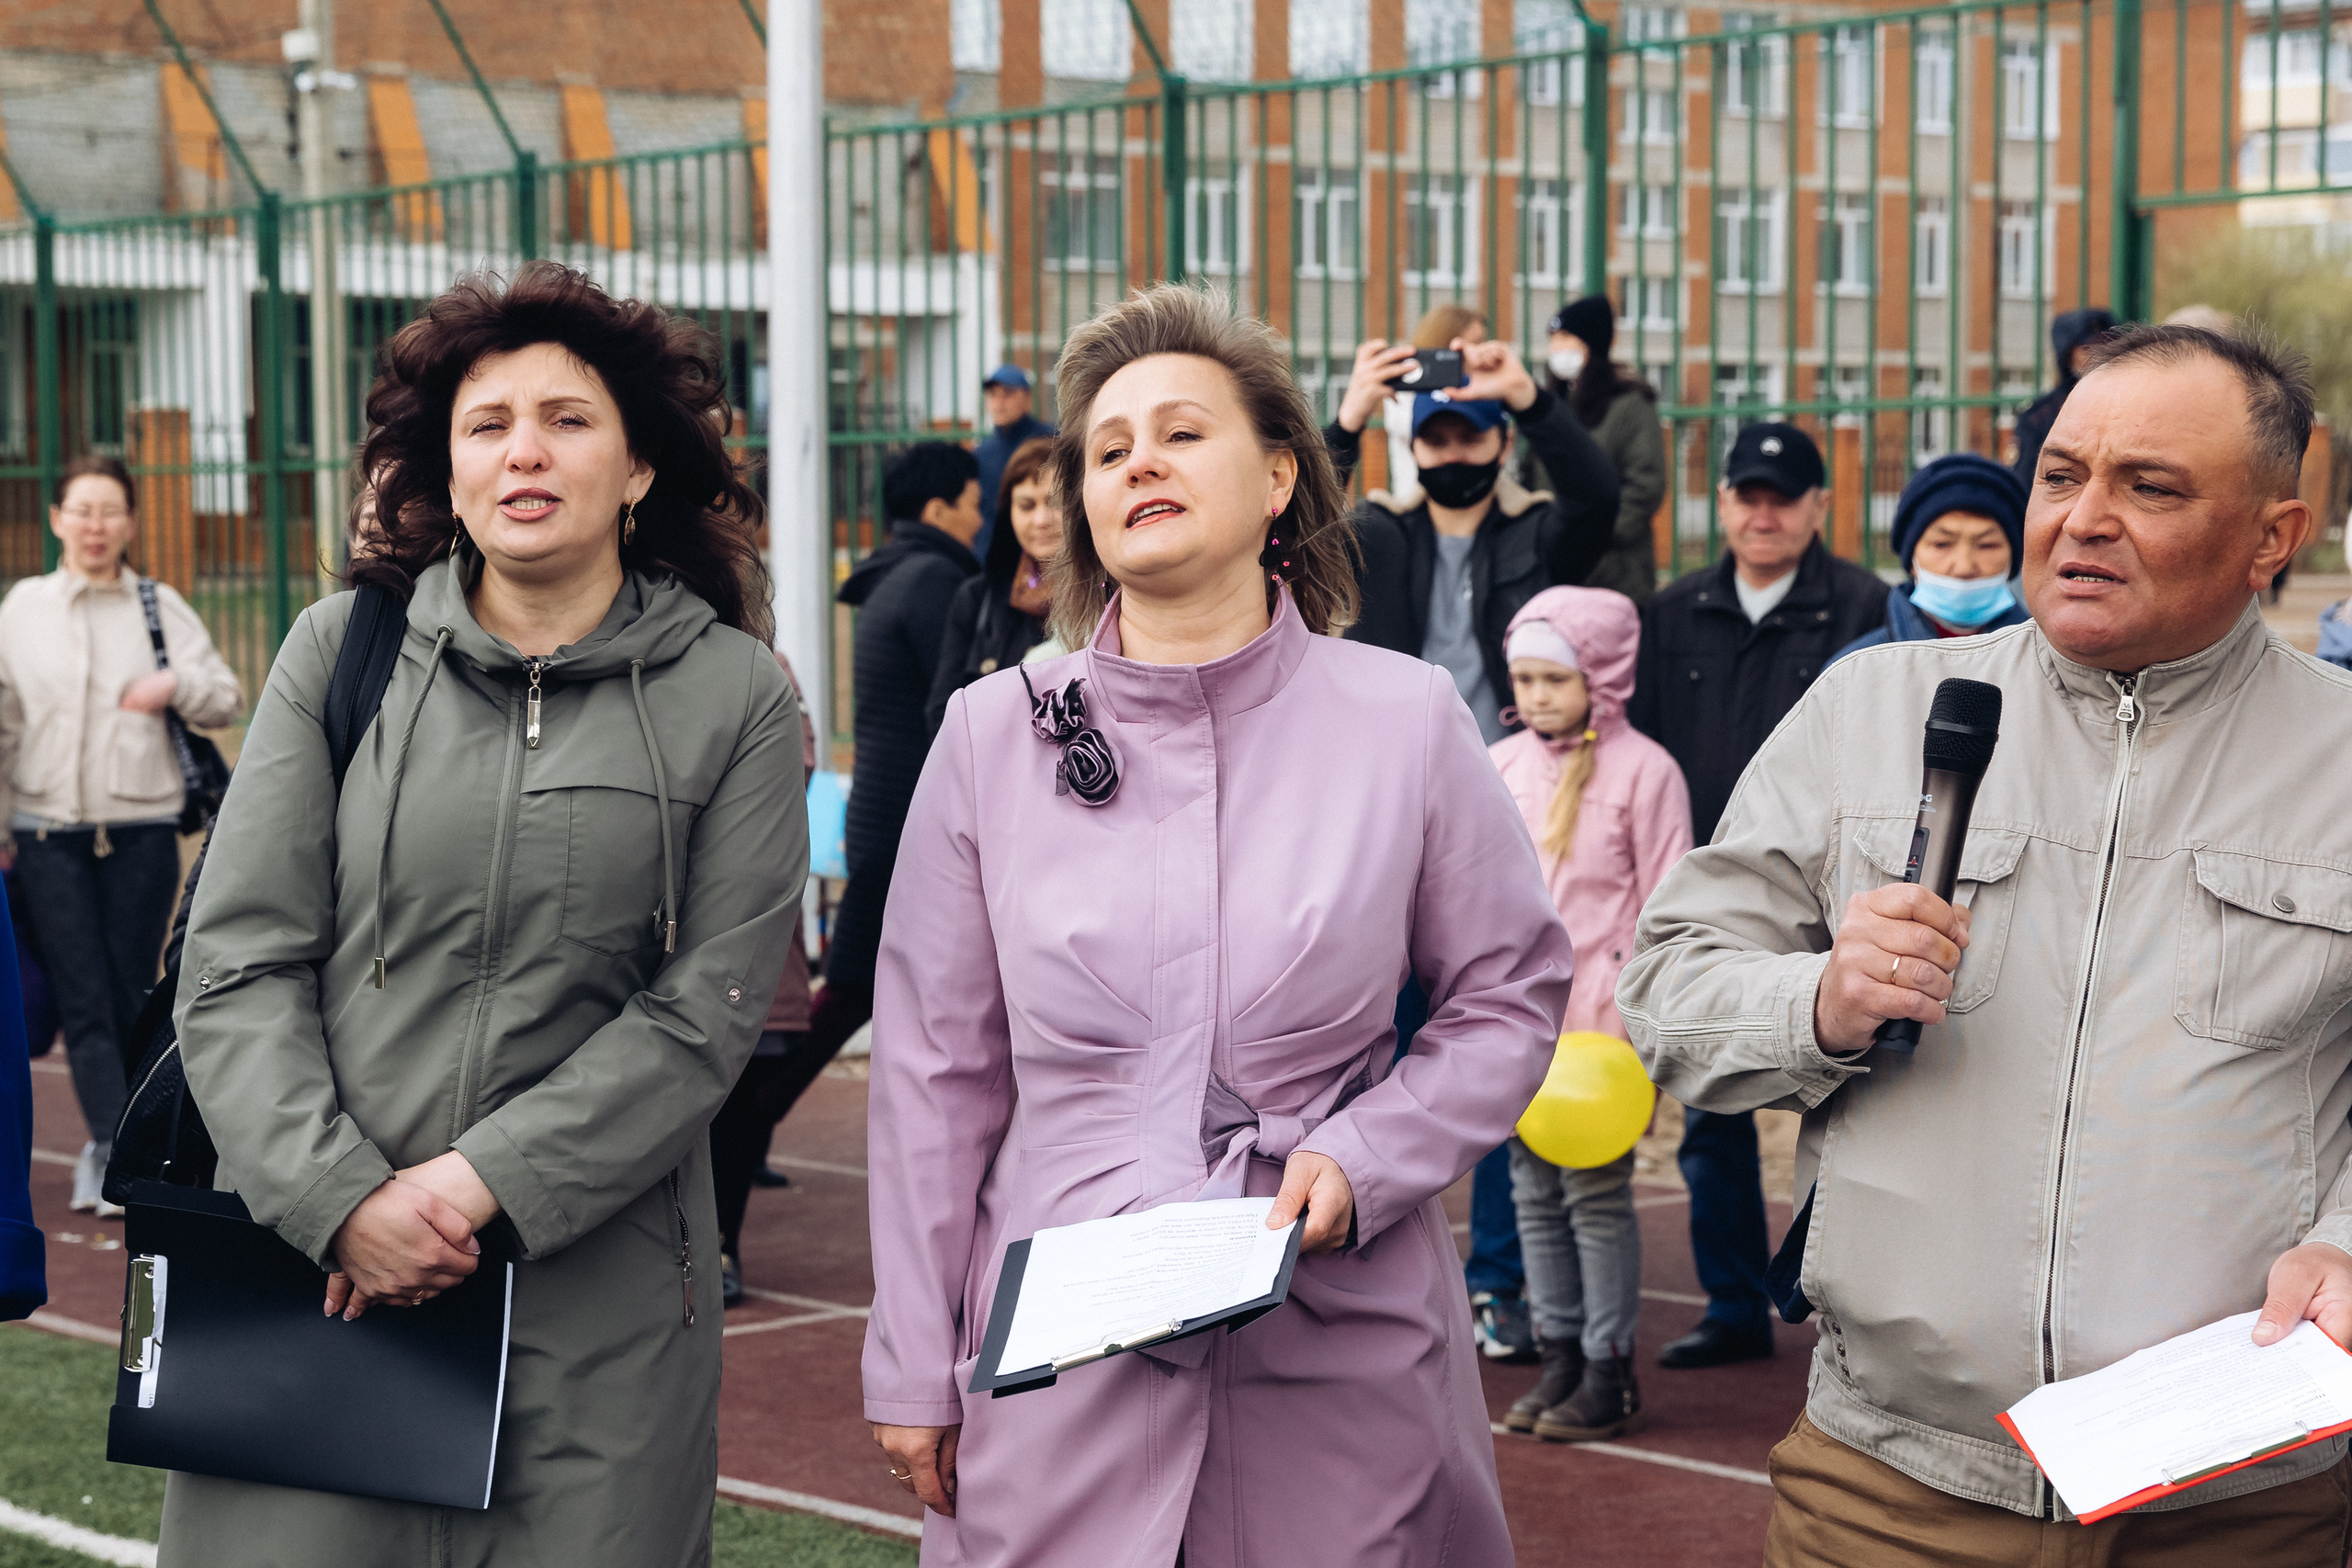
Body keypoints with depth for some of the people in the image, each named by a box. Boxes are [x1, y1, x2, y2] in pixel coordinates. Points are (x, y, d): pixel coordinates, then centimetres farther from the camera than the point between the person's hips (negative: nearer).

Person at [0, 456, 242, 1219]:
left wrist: (178, 685, -14)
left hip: (142, 827, 0)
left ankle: (105, 1150, 18)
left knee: (131, 999, 4)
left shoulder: (162, 607, 7)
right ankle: (121, 1156, -8)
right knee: (82, 1002, -6)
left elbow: (226, 697, 8)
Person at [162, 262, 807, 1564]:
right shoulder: (340, 652, 6)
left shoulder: (732, 697, 3)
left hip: (596, 1303, 0)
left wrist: (485, 1189, -11)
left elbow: (708, 1006, -3)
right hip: (315, 1276, 1)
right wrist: (340, 1199, -11)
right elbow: (237, 967, 2)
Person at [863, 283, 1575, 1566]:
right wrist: (912, 1366, 6)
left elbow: (1508, 999, 8)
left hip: (1341, 1368, 0)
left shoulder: (1406, 721, -1)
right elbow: (937, 1072, 6)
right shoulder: (993, 734, 2)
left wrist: (1363, 1160, -10)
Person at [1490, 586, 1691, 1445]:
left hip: (1602, 1014, -5)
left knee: (1596, 1191, -4)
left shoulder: (1642, 770, -6)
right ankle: (1558, 1357, 18)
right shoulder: (1500, 767, 9)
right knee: (1536, 1194, 9)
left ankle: (1609, 1373, 4)